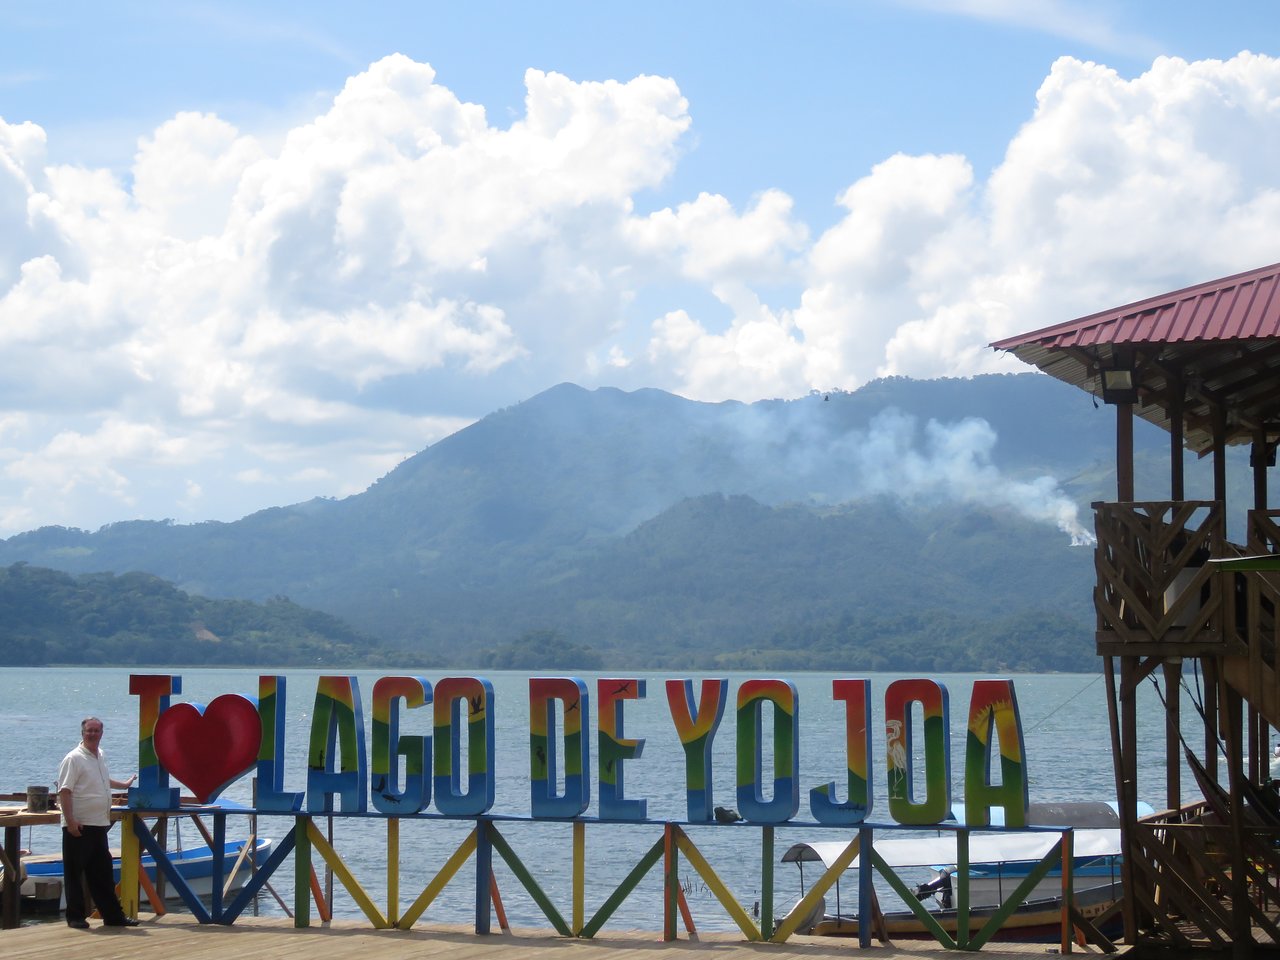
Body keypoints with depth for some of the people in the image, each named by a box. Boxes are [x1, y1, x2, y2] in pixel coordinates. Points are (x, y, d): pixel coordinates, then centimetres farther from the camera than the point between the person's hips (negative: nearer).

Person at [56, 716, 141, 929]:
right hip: (78, 827, -8)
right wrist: (70, 821, -23)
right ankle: (75, 916, 7)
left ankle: (113, 915, 15)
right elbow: (64, 791, -16)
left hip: (99, 825, 8)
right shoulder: (74, 759, -10)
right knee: (74, 873, 1)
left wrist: (124, 784, 45)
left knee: (102, 873, 11)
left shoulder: (100, 756, 14)